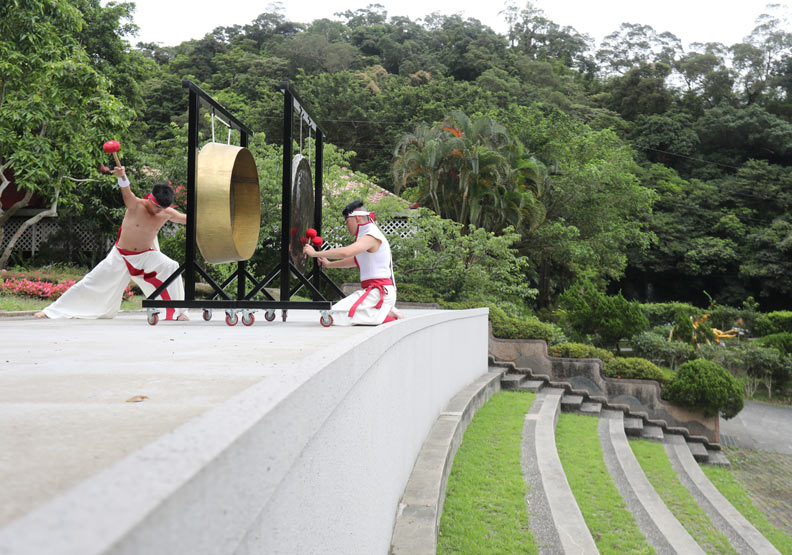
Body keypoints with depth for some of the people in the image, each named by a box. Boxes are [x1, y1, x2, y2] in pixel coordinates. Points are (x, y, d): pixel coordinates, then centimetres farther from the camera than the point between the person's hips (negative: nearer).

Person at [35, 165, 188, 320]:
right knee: (92, 282, -1)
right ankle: (51, 311, 14)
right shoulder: (136, 206, -20)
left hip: (146, 255, 2)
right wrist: (122, 176, -61)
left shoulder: (167, 213, -8)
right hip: (120, 256, -2)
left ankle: (177, 312, -12)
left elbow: (186, 219, 4)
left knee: (171, 267, -24)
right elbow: (126, 191, -40)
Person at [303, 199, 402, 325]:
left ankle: (386, 315, -11)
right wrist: (329, 264, 23)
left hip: (378, 292, -10)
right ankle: (387, 310, 11)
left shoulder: (372, 236, -15)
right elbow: (356, 260, 31)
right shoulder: (368, 235, 17)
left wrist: (315, 253, -21)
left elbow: (345, 252, -30)